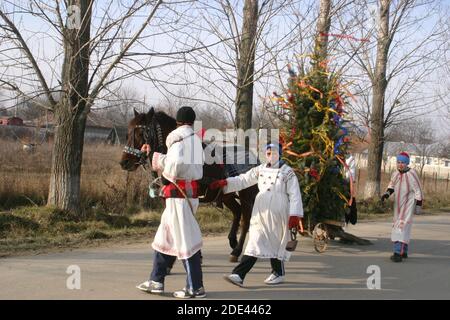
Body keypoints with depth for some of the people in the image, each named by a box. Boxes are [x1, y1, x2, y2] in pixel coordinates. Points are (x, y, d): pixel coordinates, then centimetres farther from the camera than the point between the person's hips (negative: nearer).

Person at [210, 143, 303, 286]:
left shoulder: (287, 172, -3)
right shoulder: (260, 169, 10)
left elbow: (294, 195, -6)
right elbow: (243, 180, 8)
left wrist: (294, 215, -13)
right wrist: (224, 182, -6)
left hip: (277, 214, -4)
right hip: (261, 212, 4)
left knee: (275, 244, 5)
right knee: (254, 243, 2)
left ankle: (278, 274, 25)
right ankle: (238, 275, -6)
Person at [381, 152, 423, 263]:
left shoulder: (411, 174, -17)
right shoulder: (395, 174, 3)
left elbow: (418, 190, -11)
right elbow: (392, 185, 20)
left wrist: (418, 205, -9)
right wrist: (387, 194, 2)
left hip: (408, 205, -8)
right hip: (398, 204, 8)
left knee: (403, 226, -18)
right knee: (397, 225, 15)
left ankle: (398, 253, -24)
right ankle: (404, 252, 30)